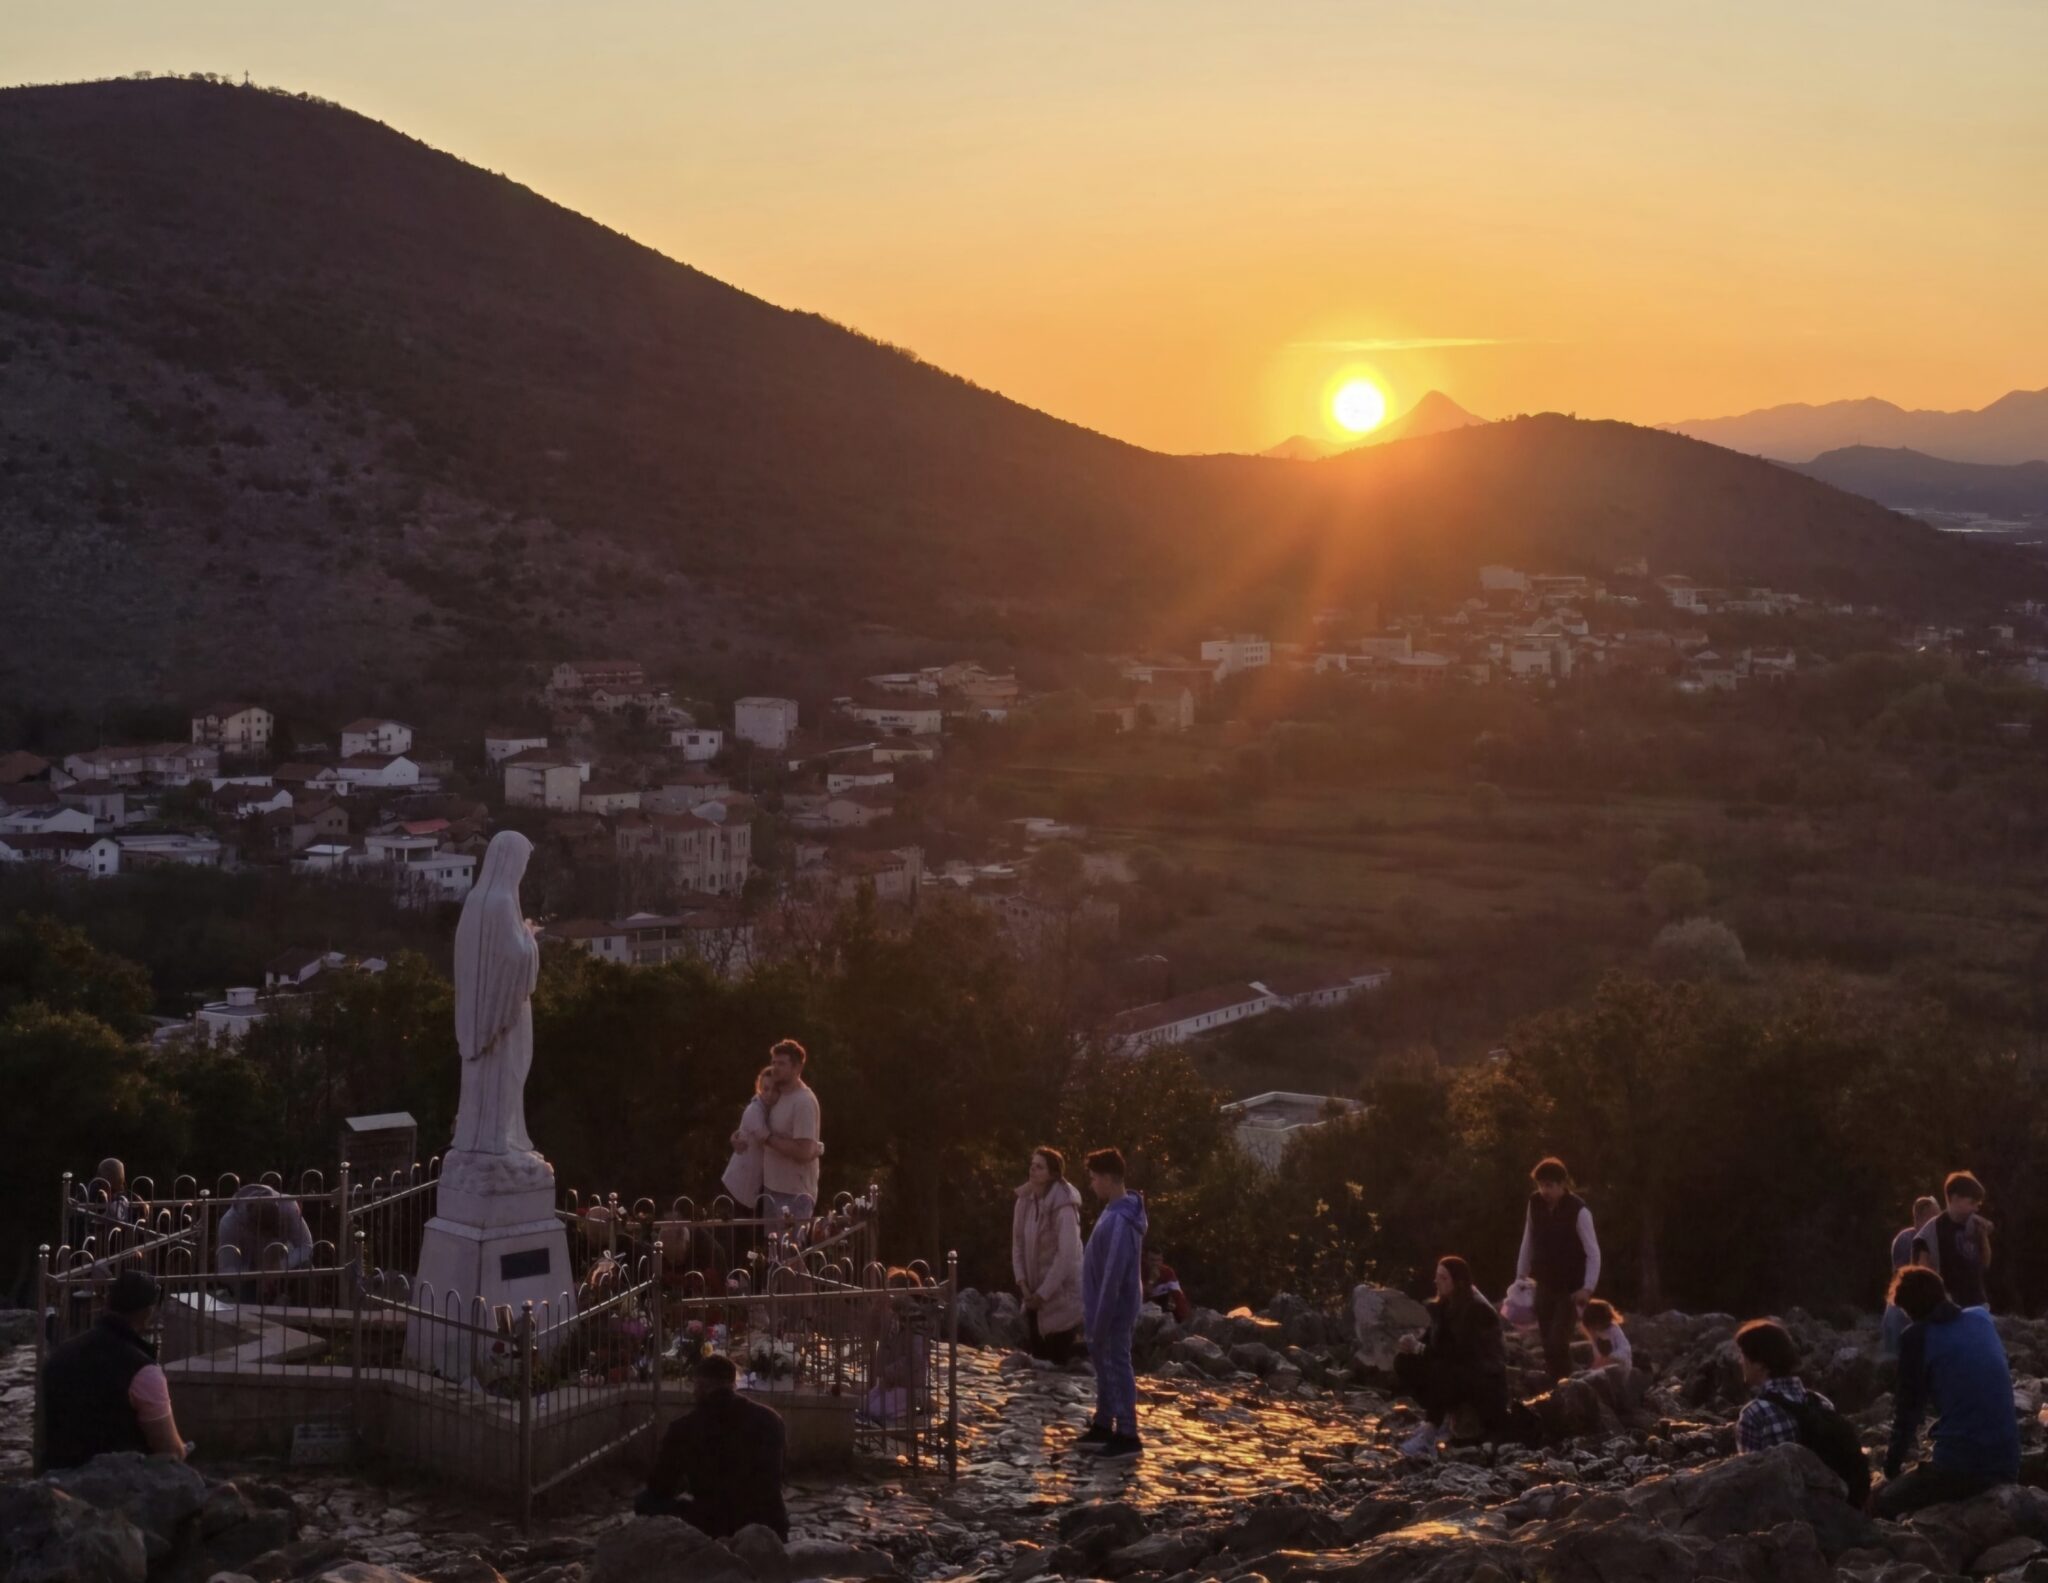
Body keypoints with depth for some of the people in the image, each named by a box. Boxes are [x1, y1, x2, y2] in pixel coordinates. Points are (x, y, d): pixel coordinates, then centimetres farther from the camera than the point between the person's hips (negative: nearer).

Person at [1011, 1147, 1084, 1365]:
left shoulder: (1064, 1206, -20)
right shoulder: (1025, 1200, 1)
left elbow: (1067, 1255, -21)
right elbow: (1018, 1242, 7)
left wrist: (1043, 1293, -17)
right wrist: (1022, 1282, -3)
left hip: (1060, 1293, -7)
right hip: (1035, 1292, 7)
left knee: (1060, 1358, -2)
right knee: (1034, 1355, 11)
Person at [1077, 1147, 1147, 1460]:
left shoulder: (1119, 1220, -25)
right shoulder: (1114, 1213, 8)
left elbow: (1113, 1275, -25)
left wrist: (1100, 1322, -22)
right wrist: (1092, 1313, 19)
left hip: (1113, 1312, -10)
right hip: (1106, 1310, 10)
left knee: (1117, 1368, -3)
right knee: (1104, 1367, 17)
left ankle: (1127, 1436, 3)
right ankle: (1103, 1427, 27)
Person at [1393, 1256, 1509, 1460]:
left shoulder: (1478, 1310, -19)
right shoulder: (1442, 1306, 4)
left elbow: (1463, 1351, -27)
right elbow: (1432, 1343, 7)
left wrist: (1420, 1348, -30)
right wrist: (1414, 1346, -16)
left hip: (1485, 1380, -8)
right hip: (1453, 1375, 8)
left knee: (1440, 1370, -37)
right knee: (1404, 1361, -9)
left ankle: (1429, 1432, -39)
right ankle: (1436, 1420, -10)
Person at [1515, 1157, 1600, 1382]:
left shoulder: (1578, 1210, -17)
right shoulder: (1535, 1203, -2)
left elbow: (1593, 1253, -14)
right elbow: (1528, 1242, 9)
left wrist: (1588, 1288, -20)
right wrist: (1521, 1277, 9)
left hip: (1571, 1289, -5)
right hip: (1544, 1286, 5)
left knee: (1558, 1344, -14)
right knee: (1548, 1345, 7)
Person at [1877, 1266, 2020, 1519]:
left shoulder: (1917, 1336, -4)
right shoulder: (1983, 1318, 11)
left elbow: (1909, 1408, 2)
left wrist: (1891, 1466, 13)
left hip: (1960, 1467, -6)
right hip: (2006, 1464, 6)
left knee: (1880, 1501, 13)